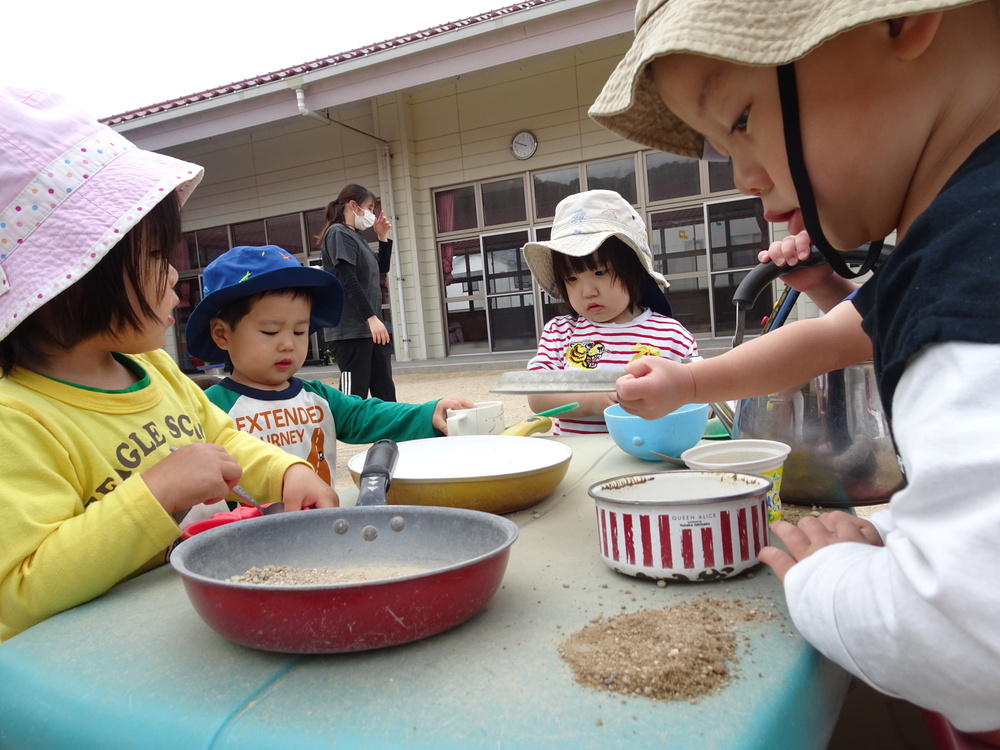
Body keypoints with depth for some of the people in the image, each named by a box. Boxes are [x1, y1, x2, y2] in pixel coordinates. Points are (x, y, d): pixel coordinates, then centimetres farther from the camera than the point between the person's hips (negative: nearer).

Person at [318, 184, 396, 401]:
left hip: (371, 328, 9)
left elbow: (382, 268, 28)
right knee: (355, 394, -6)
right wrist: (372, 317, -24)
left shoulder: (358, 236, 17)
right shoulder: (338, 233, -8)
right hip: (350, 330, -9)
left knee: (385, 391, 10)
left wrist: (383, 237, 16)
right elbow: (349, 281, -18)